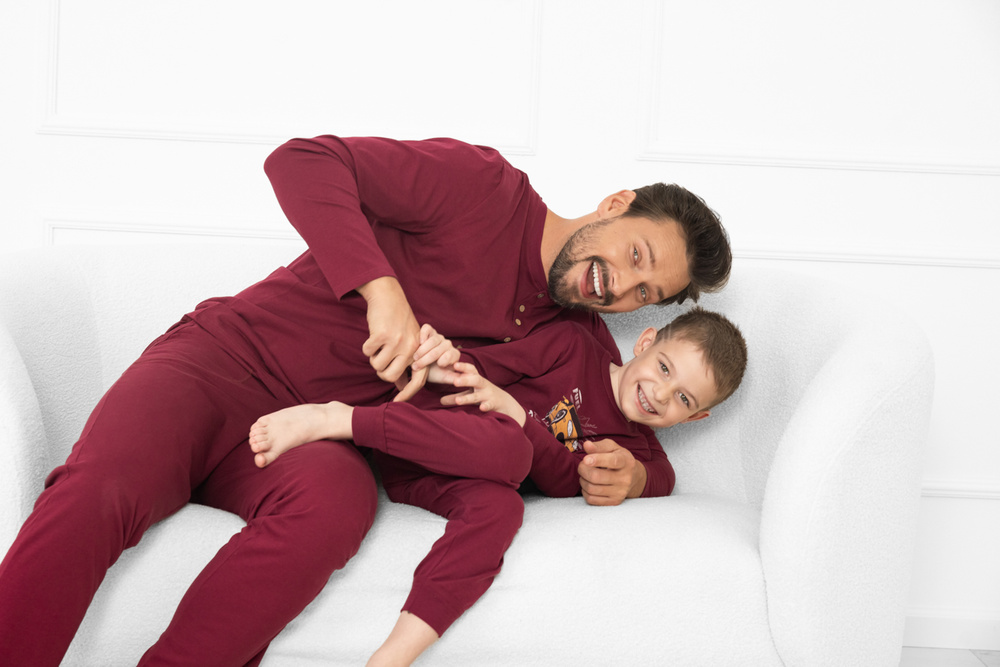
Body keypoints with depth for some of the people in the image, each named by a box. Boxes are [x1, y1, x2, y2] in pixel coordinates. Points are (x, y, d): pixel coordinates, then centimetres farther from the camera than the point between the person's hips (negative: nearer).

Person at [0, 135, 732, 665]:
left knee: (338, 496, -36)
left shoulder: (577, 340, 13)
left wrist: (631, 474, -9)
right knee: (100, 490, -34)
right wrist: (383, 288, -24)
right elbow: (303, 161, -11)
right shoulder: (485, 188, -3)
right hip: (225, 358, -3)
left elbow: (646, 454, 16)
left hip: (313, 435, 3)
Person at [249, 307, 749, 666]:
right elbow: (491, 364, 2)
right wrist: (447, 363, -21)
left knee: (500, 505, -35)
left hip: (448, 483, 2)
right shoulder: (574, 345, 7)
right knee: (508, 449, -36)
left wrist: (515, 413, -19)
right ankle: (334, 420, -33)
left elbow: (563, 479, -4)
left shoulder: (631, 447, 12)